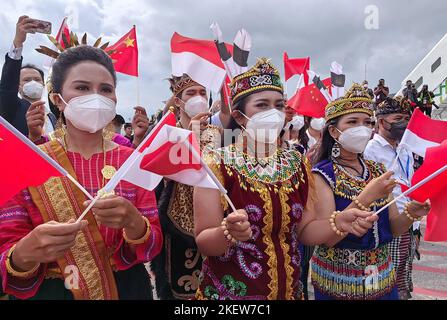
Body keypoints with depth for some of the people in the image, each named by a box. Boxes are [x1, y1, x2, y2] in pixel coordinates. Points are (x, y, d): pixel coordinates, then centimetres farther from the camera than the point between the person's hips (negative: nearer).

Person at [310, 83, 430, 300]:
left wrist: (410, 213, -17)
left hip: (383, 277, 5)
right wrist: (365, 199, -31)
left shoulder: (378, 171, 1)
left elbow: (393, 228, 4)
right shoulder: (322, 174, -15)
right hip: (337, 281, -5)